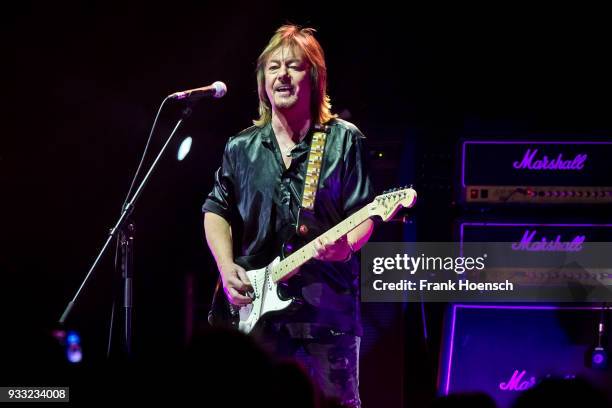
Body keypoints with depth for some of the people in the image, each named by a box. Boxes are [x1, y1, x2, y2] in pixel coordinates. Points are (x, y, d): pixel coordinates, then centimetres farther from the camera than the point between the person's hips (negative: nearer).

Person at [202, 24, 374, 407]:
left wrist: (346, 245, -25)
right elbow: (217, 210, 17)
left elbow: (364, 214, -3)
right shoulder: (241, 148, 10)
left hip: (326, 308, -4)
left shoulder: (344, 140, 0)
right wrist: (227, 268, 1)